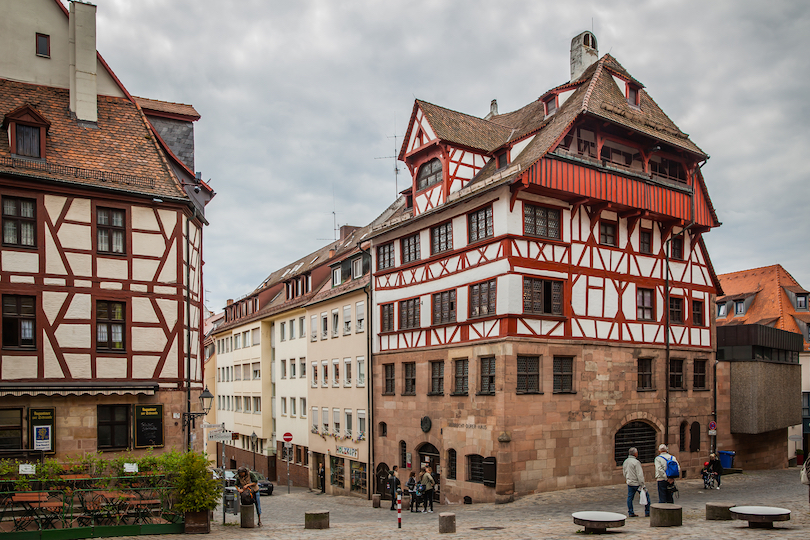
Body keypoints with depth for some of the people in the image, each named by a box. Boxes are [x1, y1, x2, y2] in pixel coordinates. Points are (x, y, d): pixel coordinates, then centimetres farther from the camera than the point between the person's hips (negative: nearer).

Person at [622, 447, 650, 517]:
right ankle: (647, 512, 9)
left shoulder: (625, 462, 9)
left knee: (630, 497, 10)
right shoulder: (636, 462, -17)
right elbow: (639, 475, -19)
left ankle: (630, 513, 10)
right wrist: (642, 484, -17)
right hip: (637, 483, -7)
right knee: (646, 496, 6)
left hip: (630, 483, 7)